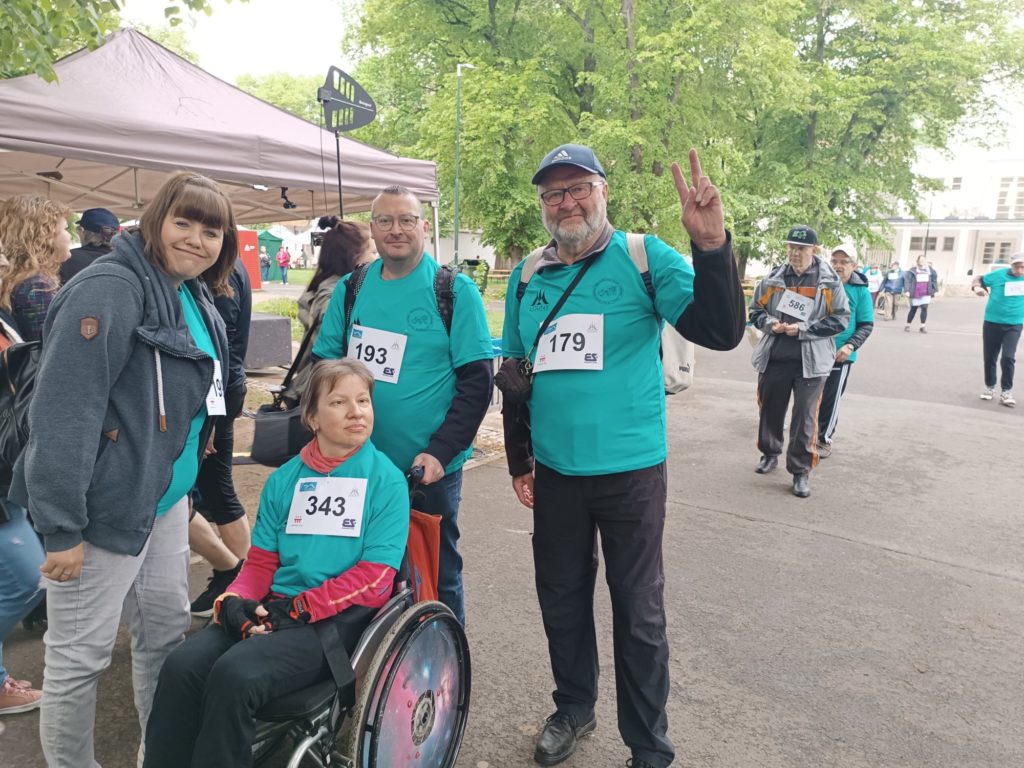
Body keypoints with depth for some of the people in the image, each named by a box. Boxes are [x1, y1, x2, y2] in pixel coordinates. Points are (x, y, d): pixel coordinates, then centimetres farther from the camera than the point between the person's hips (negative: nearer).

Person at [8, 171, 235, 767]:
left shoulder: (197, 302, 10)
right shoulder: (111, 288, -17)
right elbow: (64, 410, -23)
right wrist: (61, 526, -24)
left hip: (167, 500, 9)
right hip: (108, 508, -9)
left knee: (168, 631, 19)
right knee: (80, 656, 5)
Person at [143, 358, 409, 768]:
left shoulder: (386, 480, -3)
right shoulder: (284, 479, 12)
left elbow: (374, 578, -9)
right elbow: (261, 562, 12)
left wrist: (298, 609, -14)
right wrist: (233, 600, -9)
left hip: (339, 618, -4)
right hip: (272, 608, 5)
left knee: (234, 675, -27)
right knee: (181, 666, -19)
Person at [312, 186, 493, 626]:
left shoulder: (455, 291, -6)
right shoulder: (350, 289, 5)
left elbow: (477, 380, -9)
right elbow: (323, 363, 11)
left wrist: (439, 452, -17)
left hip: (430, 469, -4)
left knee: (436, 576, 11)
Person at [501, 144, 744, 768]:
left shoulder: (646, 258, -8)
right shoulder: (527, 277, 5)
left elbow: (721, 333, -18)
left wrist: (712, 246, -34)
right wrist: (519, 461, 12)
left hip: (632, 471, -4)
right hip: (554, 473, 4)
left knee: (639, 612, 9)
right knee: (561, 600, 18)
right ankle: (574, 710, 42)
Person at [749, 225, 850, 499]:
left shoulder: (829, 281, -5)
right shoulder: (773, 278, 2)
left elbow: (840, 320, -7)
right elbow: (755, 310, 11)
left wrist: (803, 329, -16)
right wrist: (770, 323, -11)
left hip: (811, 361, -3)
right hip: (774, 358, 3)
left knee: (805, 418, 1)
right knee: (770, 410, 16)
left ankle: (801, 471, 14)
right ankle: (770, 454, 39)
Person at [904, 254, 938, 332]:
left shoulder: (930, 269, 7)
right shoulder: (913, 270, -2)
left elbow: (934, 279, 14)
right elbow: (908, 280, -5)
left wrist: (935, 290, 11)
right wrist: (907, 290, -15)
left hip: (925, 293, 2)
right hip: (915, 293, -2)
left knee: (924, 308, -9)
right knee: (913, 309, 7)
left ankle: (922, 326, -3)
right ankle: (908, 325, 20)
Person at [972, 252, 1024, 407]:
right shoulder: (998, 275, -5)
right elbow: (978, 278, 6)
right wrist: (977, 287, -14)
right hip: (992, 322, 0)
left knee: (1008, 357, -13)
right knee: (989, 357, 9)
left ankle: (1006, 391, 0)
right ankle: (990, 387, 27)